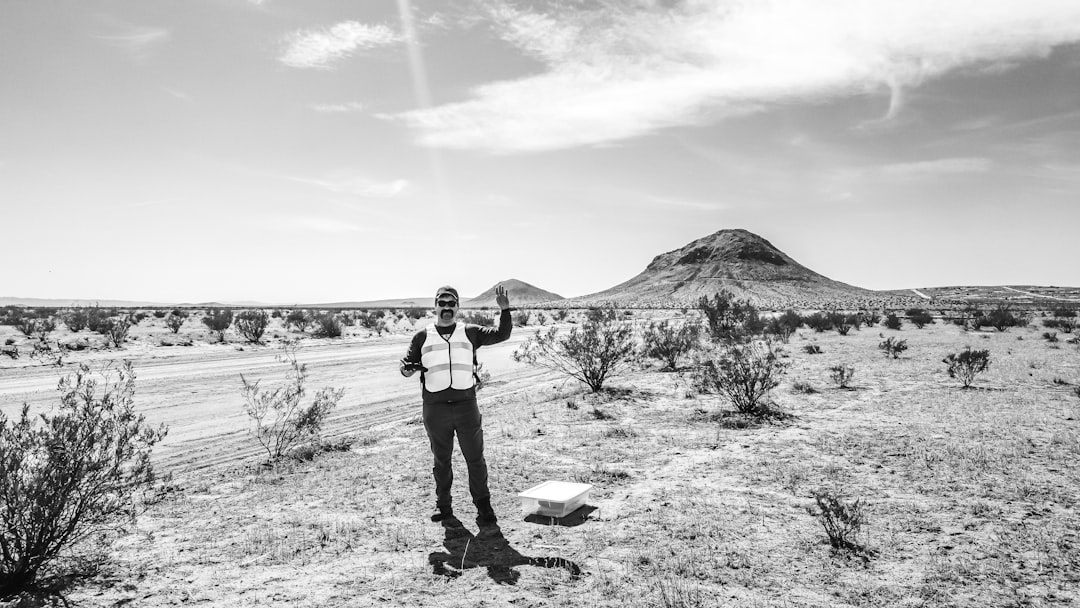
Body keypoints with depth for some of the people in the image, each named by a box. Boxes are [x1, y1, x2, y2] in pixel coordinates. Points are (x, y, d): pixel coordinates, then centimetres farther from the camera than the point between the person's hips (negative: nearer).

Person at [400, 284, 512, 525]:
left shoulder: (470, 332, 8)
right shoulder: (422, 337, 8)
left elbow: (501, 334, 1)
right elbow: (407, 363, 7)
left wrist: (505, 309, -12)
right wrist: (407, 368, -16)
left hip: (466, 405, 0)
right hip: (435, 408, 1)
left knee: (475, 458, 4)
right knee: (441, 460, 12)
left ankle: (483, 505, 15)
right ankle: (443, 505, 26)